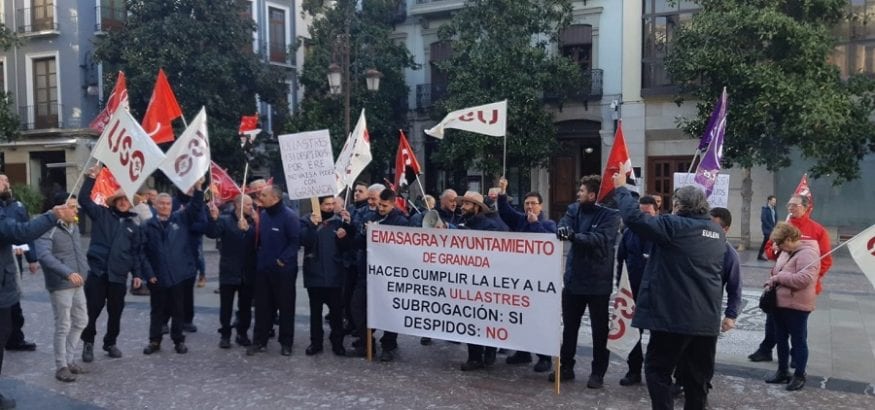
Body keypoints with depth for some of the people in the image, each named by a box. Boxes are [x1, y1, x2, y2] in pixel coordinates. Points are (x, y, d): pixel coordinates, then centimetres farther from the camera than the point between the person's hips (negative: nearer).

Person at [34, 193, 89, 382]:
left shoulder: (74, 227, 11)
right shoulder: (48, 229, -17)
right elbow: (44, 256, -30)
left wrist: (85, 271, 13)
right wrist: (68, 273, -40)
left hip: (77, 284, 8)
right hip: (60, 285, -8)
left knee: (81, 321, 15)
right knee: (63, 327, 0)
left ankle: (69, 359, 29)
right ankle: (61, 367, 13)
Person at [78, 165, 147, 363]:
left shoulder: (133, 226, 11)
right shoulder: (102, 215, 5)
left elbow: (137, 253, 12)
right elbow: (84, 199, -7)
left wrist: (137, 274, 6)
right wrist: (91, 179, -16)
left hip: (119, 276, 2)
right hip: (97, 272, -2)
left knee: (115, 313, 10)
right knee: (92, 310, 1)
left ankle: (110, 343, 27)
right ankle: (88, 343, 19)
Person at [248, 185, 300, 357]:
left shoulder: (289, 216, -15)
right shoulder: (262, 214, 7)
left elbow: (295, 241, -16)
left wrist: (283, 260, -17)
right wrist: (259, 256, 6)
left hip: (283, 270, -6)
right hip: (263, 268, 6)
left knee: (285, 306, 5)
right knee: (262, 306, 10)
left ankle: (286, 342, 16)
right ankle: (260, 341, 20)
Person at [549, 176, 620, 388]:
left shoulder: (610, 215, -11)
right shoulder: (574, 209, 5)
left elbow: (600, 238, -25)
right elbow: (563, 226, -10)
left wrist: (574, 236, -40)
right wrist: (563, 231, -35)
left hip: (598, 280, -5)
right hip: (574, 277, 5)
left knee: (599, 328, 7)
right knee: (569, 325, 14)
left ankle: (598, 372, 19)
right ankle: (566, 366, 27)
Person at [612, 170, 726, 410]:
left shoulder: (675, 226, -11)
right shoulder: (717, 232, 11)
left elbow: (634, 218, -17)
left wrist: (621, 189, -3)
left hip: (675, 315, -7)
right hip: (708, 318, 7)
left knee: (657, 369, 6)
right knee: (698, 376, 14)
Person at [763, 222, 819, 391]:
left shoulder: (807, 254, -18)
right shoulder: (787, 251, 10)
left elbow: (804, 279, -29)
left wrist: (778, 277, -22)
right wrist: (773, 281, 1)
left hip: (797, 307, -9)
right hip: (780, 304, 9)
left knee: (798, 341, 5)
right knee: (781, 340, 17)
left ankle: (799, 376, 18)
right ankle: (782, 372, 29)